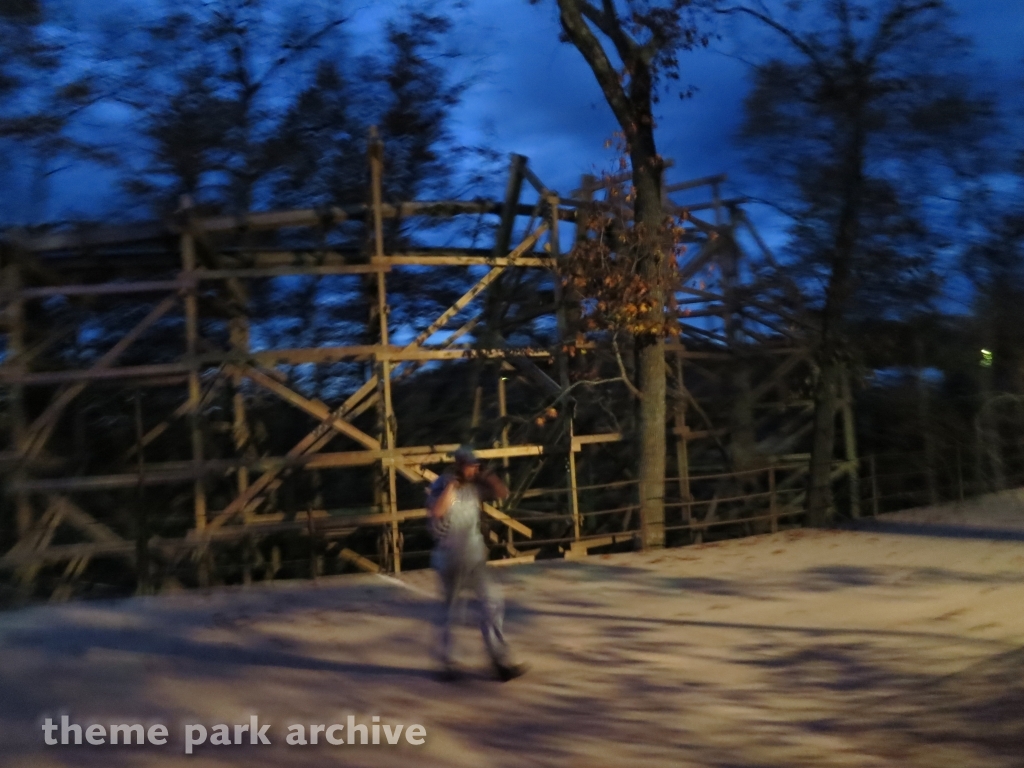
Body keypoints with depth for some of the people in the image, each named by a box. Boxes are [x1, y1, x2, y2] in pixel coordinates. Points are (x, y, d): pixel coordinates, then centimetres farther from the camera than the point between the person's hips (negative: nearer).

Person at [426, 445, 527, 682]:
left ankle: (501, 658, 8)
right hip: (451, 560, -5)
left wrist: (489, 477, -6)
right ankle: (448, 664, 19)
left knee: (492, 603, 1)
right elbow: (435, 512, -30)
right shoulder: (441, 485, -11)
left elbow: (503, 494, 7)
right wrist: (451, 485, -24)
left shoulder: (476, 486, 3)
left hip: (475, 558, 5)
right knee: (450, 611, 6)